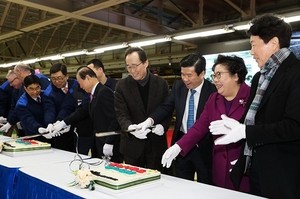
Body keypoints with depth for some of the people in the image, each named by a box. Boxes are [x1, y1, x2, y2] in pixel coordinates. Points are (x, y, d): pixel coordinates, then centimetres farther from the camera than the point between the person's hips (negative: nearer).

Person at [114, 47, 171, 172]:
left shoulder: (161, 84, 0)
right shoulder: (121, 86, -2)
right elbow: (121, 114, -8)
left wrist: (163, 126, -15)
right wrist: (130, 127, -28)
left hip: (156, 143, 1)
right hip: (132, 144, 0)